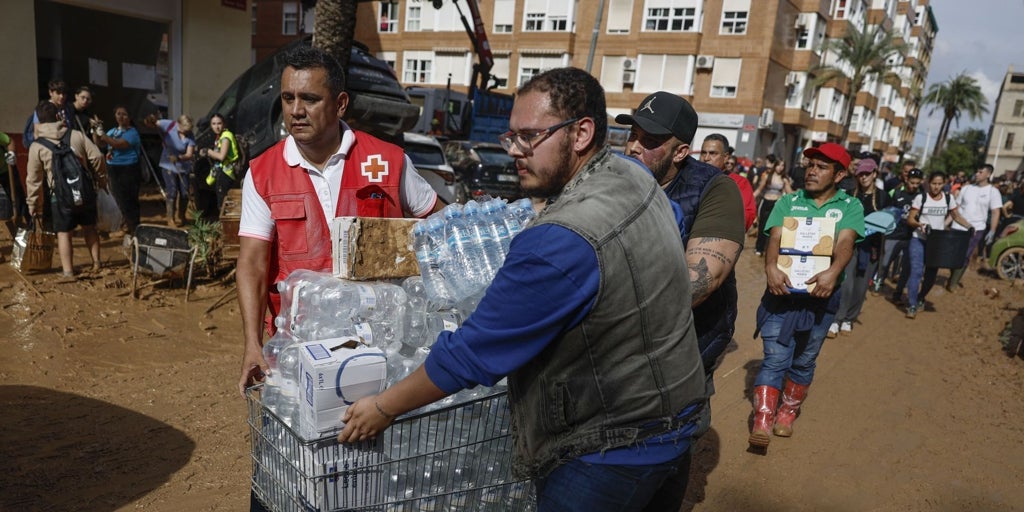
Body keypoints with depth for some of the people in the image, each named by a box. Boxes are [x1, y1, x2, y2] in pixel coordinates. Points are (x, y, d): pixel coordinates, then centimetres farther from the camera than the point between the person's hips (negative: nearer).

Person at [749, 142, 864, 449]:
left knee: (804, 361, 14)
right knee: (775, 359, -4)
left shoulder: (850, 207, 3)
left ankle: (788, 412, 32)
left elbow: (845, 242, -14)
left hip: (821, 295, 1)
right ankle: (762, 421, -4)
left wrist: (833, 272, -35)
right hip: (782, 290, -1)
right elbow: (775, 237, -9)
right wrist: (771, 267, -30)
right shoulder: (788, 202, 5)